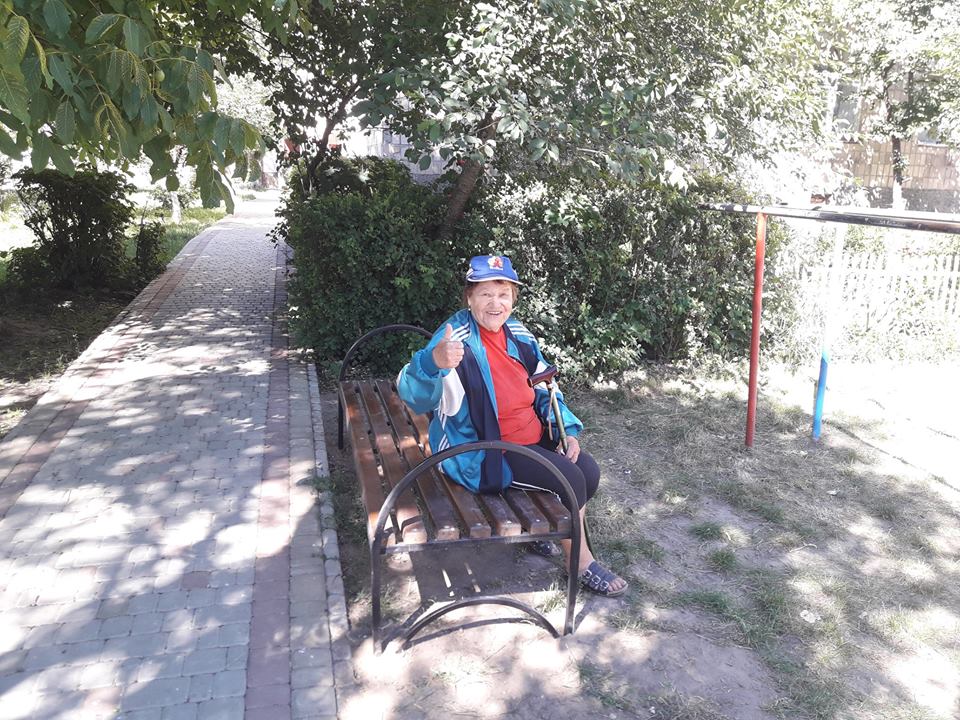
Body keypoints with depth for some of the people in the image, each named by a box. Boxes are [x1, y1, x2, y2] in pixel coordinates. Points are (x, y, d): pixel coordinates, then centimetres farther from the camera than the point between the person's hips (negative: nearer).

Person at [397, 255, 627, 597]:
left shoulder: (517, 334, 3)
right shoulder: (457, 341, -21)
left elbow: (545, 389, 16)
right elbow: (414, 394, -37)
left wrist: (568, 429, 3)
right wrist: (434, 362, -59)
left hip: (533, 436, 8)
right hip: (484, 452, -8)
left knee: (589, 472, 1)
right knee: (569, 479, -16)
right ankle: (580, 562, 8)